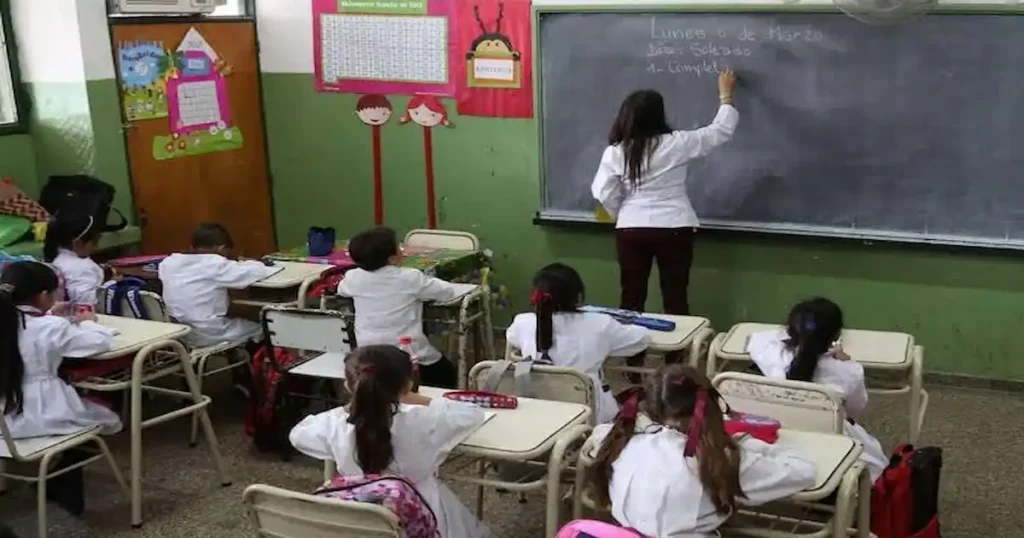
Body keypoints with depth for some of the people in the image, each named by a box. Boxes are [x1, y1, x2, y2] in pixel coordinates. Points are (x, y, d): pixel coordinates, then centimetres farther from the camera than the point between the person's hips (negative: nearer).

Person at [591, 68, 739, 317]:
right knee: (675, 298, 7)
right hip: (674, 229, -2)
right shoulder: (676, 144, -7)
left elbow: (603, 192, -4)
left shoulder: (615, 151, -3)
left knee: (631, 298, 10)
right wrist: (726, 95, 16)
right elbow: (721, 130, 3)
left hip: (631, 230, 2)